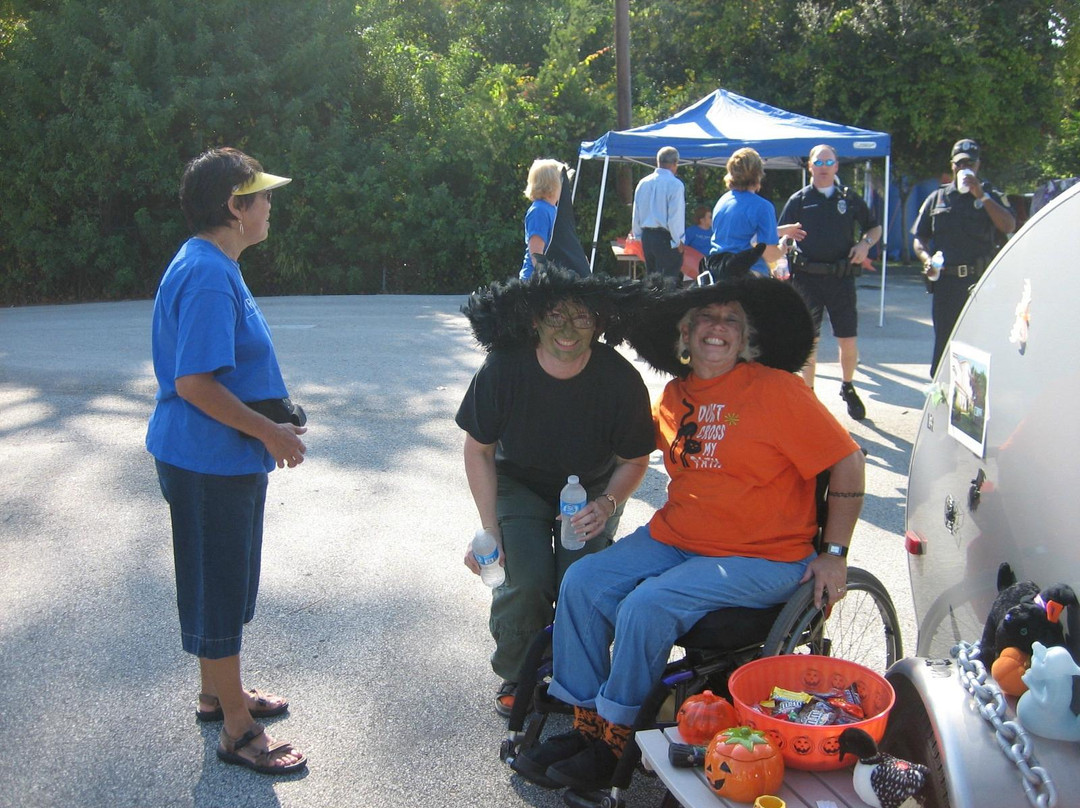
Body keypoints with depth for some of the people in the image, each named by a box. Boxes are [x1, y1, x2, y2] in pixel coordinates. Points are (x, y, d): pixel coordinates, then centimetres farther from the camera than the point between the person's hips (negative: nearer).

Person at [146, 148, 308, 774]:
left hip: (225, 459, 10)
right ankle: (238, 732, 16)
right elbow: (193, 382, -27)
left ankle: (219, 692, 40)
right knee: (220, 591, 2)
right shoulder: (208, 277, -23)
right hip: (211, 463, -10)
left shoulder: (212, 267, 11)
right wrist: (270, 434, -20)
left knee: (223, 585, 22)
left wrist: (271, 421, 15)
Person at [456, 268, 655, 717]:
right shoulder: (503, 370, -23)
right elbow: (478, 450, -9)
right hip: (519, 485, 0)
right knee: (527, 581, -23)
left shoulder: (621, 381, -22)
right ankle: (515, 677, 8)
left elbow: (633, 461, -5)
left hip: (593, 490, 1)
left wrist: (607, 504, -25)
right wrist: (489, 529, -13)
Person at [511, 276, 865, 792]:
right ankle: (586, 724, 1)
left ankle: (617, 742, -4)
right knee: (581, 583, -8)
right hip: (674, 538, 7)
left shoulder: (777, 390, -12)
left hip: (759, 560, -7)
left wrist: (835, 554, -10)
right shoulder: (674, 396, 7)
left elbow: (847, 464, -10)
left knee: (646, 607, -24)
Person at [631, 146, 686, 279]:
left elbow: (636, 213, 13)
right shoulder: (675, 184, -12)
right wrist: (678, 241, -6)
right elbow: (676, 216, -14)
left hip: (646, 237, 7)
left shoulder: (643, 183, 7)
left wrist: (638, 235, 22)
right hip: (666, 238, -7)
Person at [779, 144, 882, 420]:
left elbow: (875, 227, 18)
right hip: (807, 276, -1)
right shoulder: (798, 200, 5)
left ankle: (848, 388, 26)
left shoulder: (849, 197, 9)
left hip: (842, 277, 1)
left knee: (848, 340, 3)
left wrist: (865, 243, -3)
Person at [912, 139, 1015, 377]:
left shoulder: (992, 197, 9)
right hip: (946, 280, 2)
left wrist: (981, 196, -13)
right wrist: (926, 258, -8)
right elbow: (919, 238, 14)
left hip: (981, 281, -1)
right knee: (943, 342, 5)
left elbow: (1009, 226, -9)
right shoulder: (937, 198, 15)